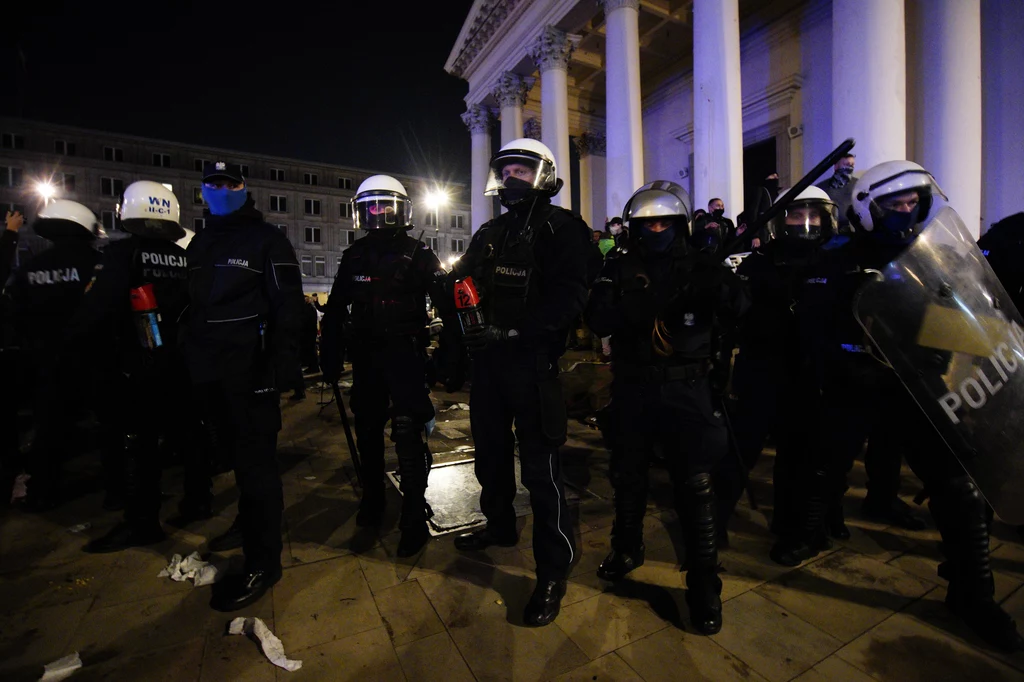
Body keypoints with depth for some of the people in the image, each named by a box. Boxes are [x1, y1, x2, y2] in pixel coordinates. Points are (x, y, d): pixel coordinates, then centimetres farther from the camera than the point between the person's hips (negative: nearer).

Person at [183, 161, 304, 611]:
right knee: (237, 455, 19)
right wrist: (191, 362, 17)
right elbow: (192, 306, 24)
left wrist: (280, 367, -20)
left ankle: (262, 562, 5)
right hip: (211, 373, 8)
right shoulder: (199, 245, 20)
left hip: (251, 372, -7)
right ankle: (252, 524, 39)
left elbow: (288, 307, -12)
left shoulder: (266, 240, -3)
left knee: (255, 463, -5)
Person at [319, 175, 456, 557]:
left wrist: (449, 353, -13)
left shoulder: (417, 254, -3)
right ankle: (372, 499, 35)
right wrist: (330, 357, 9)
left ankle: (415, 518, 5)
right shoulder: (354, 256, 10)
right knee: (367, 432, 15)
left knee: (408, 437, -7)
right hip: (366, 357, 5)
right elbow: (335, 311, 14)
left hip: (406, 356, -5)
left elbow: (447, 304, -6)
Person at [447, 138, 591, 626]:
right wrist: (452, 283, -5)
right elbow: (461, 282, 18)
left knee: (540, 466, -2)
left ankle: (553, 571, 15)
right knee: (491, 452, 20)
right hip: (488, 361, 8)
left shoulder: (562, 229, -5)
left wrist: (509, 331, -24)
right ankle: (500, 526, 44)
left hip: (531, 363, -7)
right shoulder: (490, 233, 18)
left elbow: (567, 299, -18)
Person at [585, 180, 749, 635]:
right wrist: (644, 304, -24)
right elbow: (597, 318, -14)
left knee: (695, 486, 1)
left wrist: (716, 277, -27)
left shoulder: (700, 262, 1)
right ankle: (626, 547, 41)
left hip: (688, 389, -1)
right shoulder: (621, 268, 2)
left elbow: (738, 307, -14)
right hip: (633, 388, 2)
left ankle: (704, 583, 20)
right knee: (627, 474, 17)